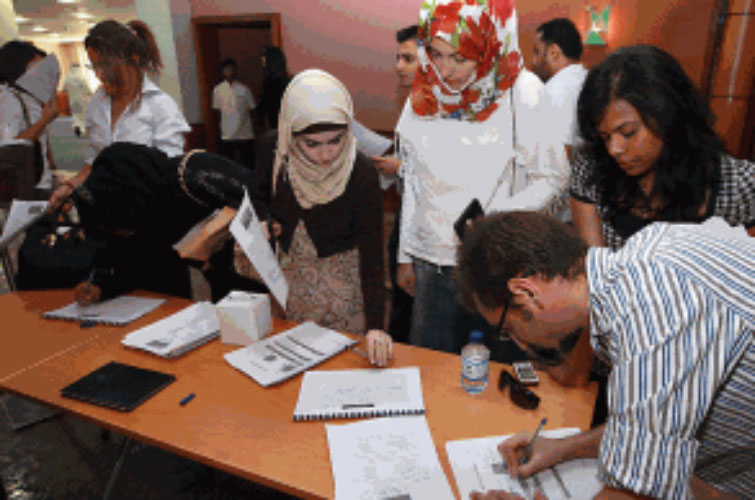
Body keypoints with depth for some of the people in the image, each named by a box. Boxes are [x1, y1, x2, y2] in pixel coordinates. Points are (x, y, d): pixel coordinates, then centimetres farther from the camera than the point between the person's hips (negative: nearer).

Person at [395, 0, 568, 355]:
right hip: (432, 264, 4)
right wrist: (405, 255, 13)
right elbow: (413, 183, 10)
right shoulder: (423, 96, 5)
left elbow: (551, 178, -6)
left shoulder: (523, 93, -8)